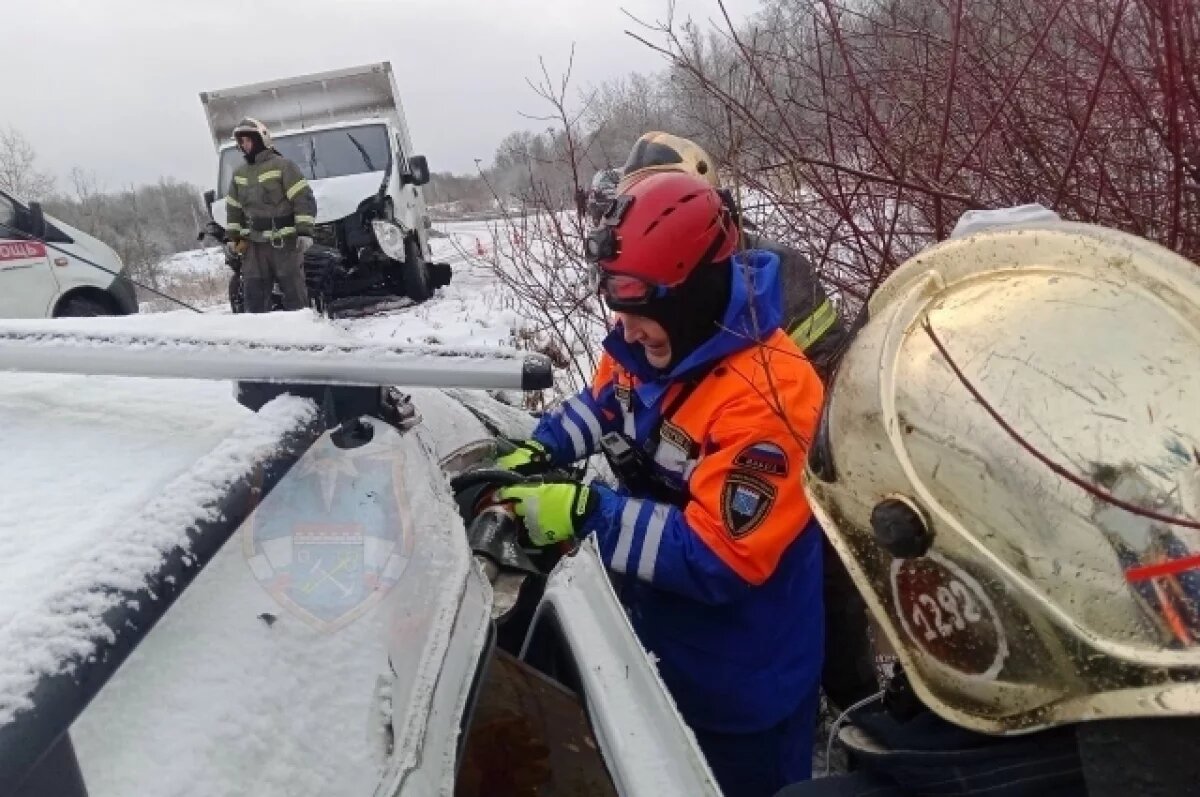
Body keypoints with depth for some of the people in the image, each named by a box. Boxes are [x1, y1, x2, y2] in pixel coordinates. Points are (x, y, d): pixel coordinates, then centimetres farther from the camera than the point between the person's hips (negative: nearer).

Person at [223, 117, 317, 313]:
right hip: (254, 244, 6)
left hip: (284, 242, -6)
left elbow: (304, 199, -12)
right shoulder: (239, 174, 15)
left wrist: (304, 232, -18)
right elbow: (233, 208, 23)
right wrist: (233, 237, 17)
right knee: (254, 292, 4)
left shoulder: (282, 165, -6)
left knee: (293, 290, -2)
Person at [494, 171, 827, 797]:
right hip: (659, 632, 8)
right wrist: (536, 454, -4)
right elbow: (605, 401, 12)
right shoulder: (650, 341, -9)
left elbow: (718, 559, -33)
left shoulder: (765, 396, -34)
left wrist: (586, 514, -35)